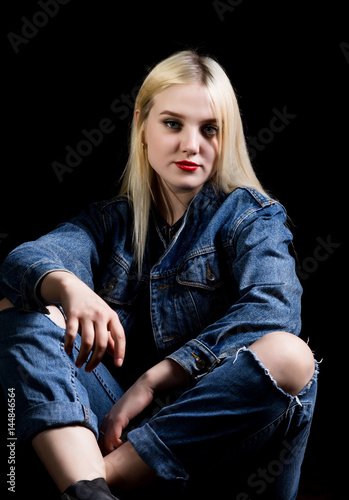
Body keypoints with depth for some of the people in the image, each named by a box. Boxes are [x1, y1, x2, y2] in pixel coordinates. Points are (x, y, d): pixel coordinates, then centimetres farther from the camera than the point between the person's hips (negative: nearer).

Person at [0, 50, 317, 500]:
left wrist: (152, 381, -20)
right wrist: (67, 286, -31)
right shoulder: (110, 221, 15)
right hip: (117, 424, 3)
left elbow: (272, 308, -13)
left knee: (289, 356, -31)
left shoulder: (251, 215, 7)